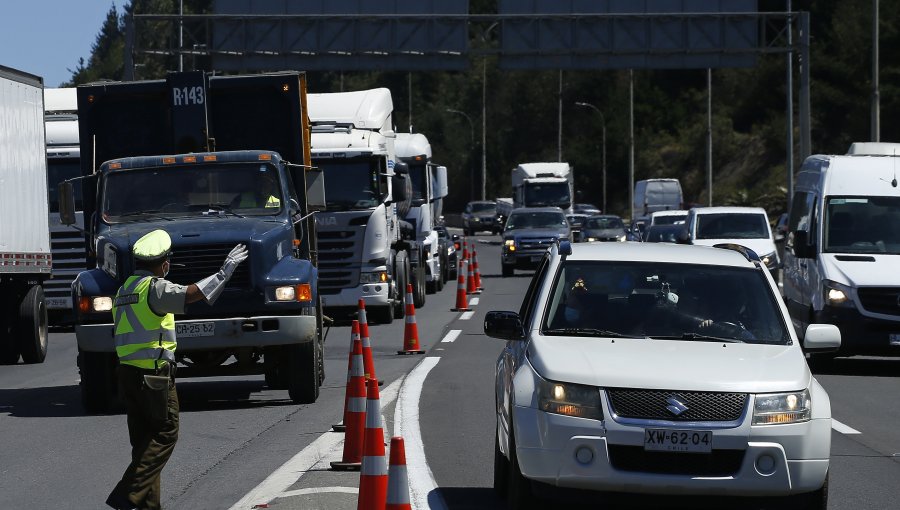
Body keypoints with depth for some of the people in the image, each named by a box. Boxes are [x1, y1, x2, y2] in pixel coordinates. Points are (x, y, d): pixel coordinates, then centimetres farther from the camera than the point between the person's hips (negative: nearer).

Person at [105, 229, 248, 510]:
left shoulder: (126, 288, 16)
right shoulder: (155, 287, -13)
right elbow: (189, 294, -29)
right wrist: (225, 271, -23)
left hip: (127, 371, 9)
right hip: (154, 373, -9)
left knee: (144, 439, 12)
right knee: (164, 434, -3)